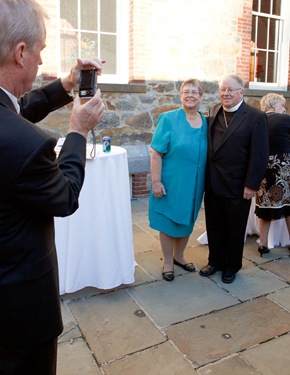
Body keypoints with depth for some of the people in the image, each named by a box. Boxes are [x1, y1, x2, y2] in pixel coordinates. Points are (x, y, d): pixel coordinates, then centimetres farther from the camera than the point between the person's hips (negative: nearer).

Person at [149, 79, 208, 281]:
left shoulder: (205, 122, 3)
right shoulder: (169, 119, -10)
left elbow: (207, 154, 9)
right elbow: (156, 153, -13)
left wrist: (204, 183, 8)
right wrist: (156, 181, -18)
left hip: (194, 184, 5)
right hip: (171, 182, -4)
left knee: (187, 220, 17)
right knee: (169, 221, 8)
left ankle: (178, 256, 39)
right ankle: (168, 262, 27)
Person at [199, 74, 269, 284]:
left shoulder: (255, 117, -10)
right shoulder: (214, 112, 6)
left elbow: (260, 155, -12)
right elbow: (208, 144, 6)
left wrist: (252, 185, -14)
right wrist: (206, 175, 1)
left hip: (237, 186, -4)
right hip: (213, 183, 5)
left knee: (235, 229, 13)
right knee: (214, 226, 15)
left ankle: (231, 267, 33)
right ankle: (215, 261, 36)